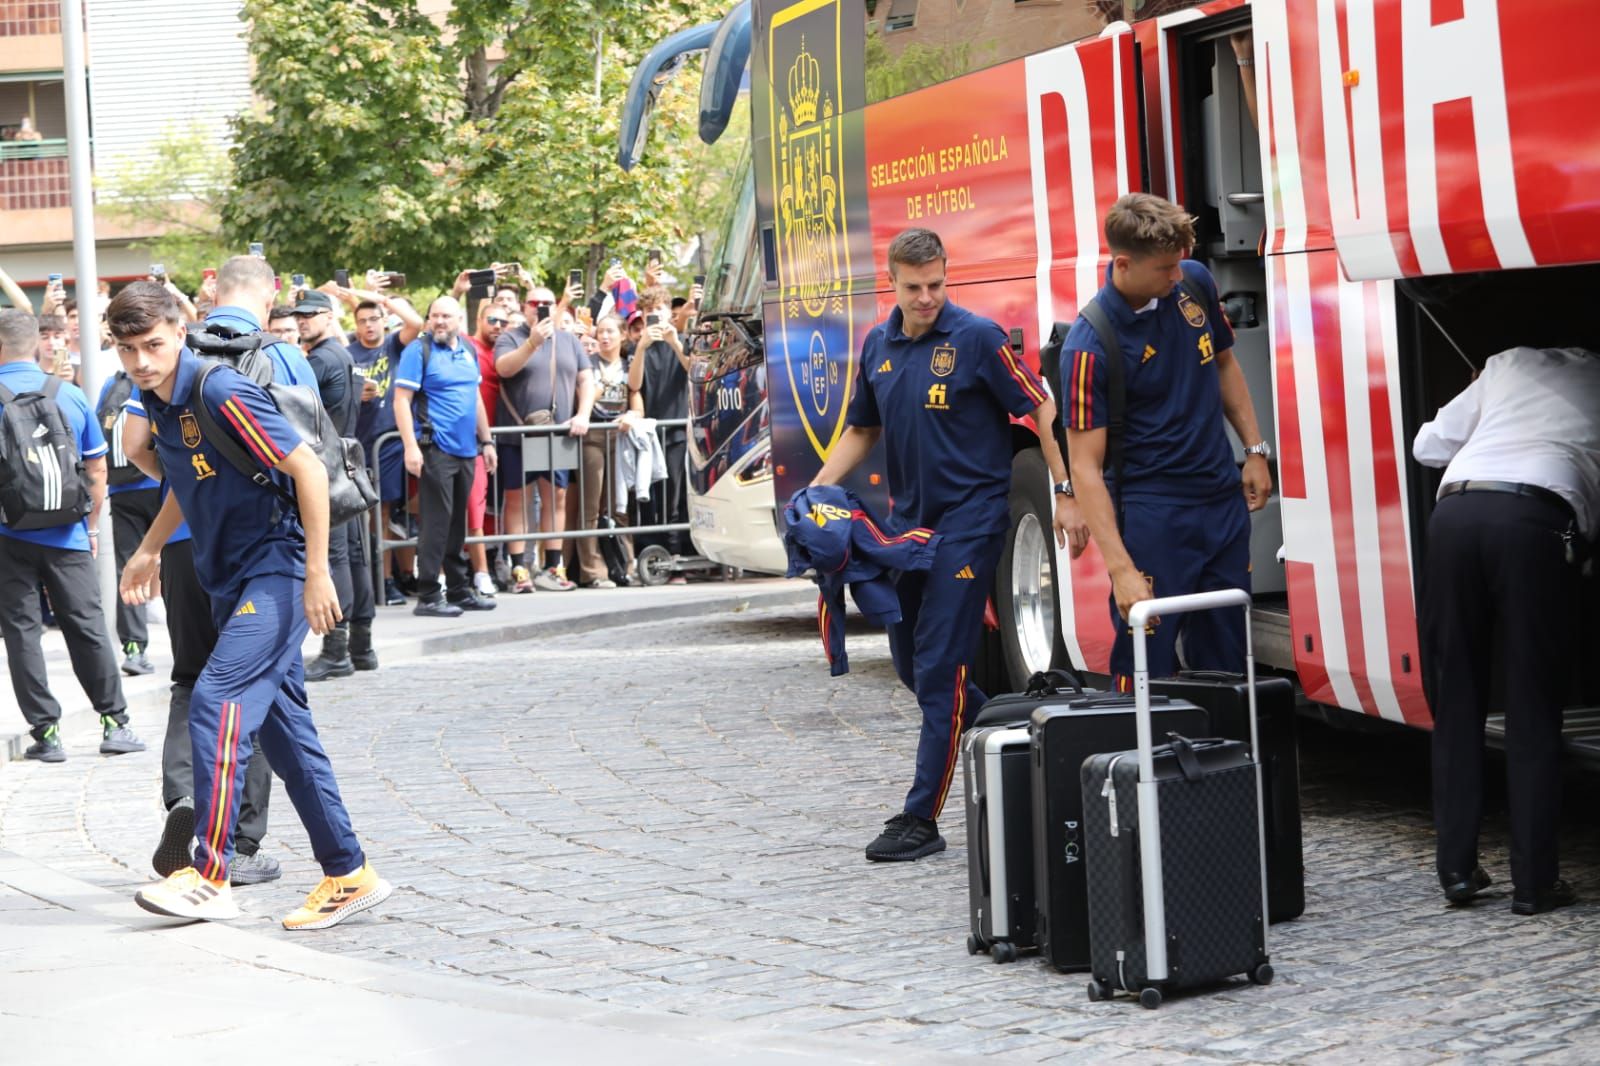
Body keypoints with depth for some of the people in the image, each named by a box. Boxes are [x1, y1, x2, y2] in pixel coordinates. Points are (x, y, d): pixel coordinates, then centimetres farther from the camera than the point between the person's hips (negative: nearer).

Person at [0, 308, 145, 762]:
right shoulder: (71, 396, 2)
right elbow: (97, 470, 7)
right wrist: (91, 526, 16)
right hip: (66, 535, 2)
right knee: (86, 626, 8)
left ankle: (46, 731, 4)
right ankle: (115, 723, 11)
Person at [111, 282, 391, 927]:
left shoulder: (220, 391, -19)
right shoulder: (156, 401, 6)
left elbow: (308, 470, -20)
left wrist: (317, 573, -21)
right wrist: (150, 549, 26)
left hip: (277, 569, -9)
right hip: (228, 579, 9)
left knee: (217, 700, -19)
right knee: (282, 726, 9)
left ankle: (210, 878, -18)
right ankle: (348, 874, 15)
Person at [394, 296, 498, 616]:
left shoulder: (468, 350, 14)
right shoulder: (418, 350, -6)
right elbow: (401, 400, -11)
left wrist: (486, 441, 20)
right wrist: (410, 446, -19)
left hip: (465, 448, 7)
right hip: (435, 448, -7)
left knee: (457, 522, 13)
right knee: (436, 522, -8)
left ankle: (459, 590, 20)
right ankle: (427, 596, -5)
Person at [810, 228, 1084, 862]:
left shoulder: (978, 337, -10)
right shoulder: (877, 347, 8)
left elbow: (1041, 410, -7)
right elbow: (861, 431, 19)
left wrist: (1065, 493, -13)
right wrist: (815, 492, 7)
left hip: (969, 518, -7)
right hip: (908, 518, 7)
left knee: (940, 666, -10)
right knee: (909, 660, 13)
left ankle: (921, 820, -8)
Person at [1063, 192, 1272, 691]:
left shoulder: (1194, 283, -1)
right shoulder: (1090, 344, -20)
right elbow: (1085, 466, -21)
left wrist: (1255, 451, 12)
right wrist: (1120, 569, -27)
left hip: (1224, 499, 6)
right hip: (1152, 513, -6)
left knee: (1224, 658, 13)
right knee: (1145, 661, -5)